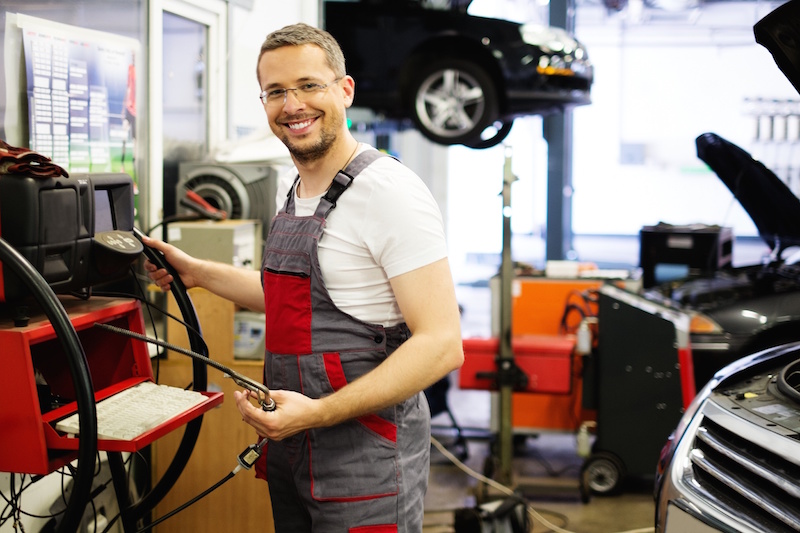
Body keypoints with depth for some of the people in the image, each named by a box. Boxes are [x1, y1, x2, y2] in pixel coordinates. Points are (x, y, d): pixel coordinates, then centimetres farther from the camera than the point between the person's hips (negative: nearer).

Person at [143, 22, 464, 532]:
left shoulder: (391, 192, -17)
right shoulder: (292, 187, 12)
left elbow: (441, 343, -22)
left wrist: (319, 412, -28)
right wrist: (198, 272, 22)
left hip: (365, 455, -8)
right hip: (290, 448, 8)